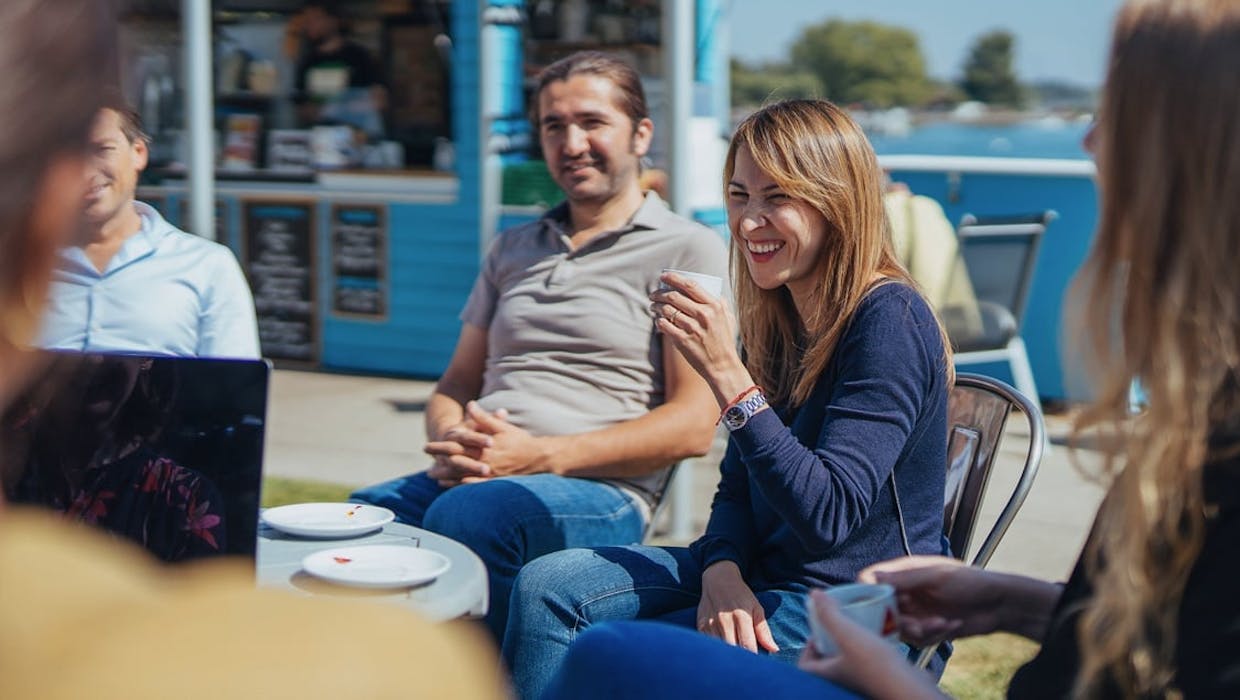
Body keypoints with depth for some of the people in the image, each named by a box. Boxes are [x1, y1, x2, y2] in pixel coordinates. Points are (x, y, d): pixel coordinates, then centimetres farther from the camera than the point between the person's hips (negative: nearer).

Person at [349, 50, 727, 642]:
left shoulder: (686, 249, 6)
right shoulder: (513, 249, 26)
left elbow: (693, 425, -4)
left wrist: (542, 455, -13)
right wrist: (451, 441, 0)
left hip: (597, 490, -4)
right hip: (471, 477, 5)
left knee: (466, 513, -37)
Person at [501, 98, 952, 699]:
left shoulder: (888, 321, -18)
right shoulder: (773, 318, 7)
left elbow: (827, 518, -26)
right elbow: (737, 487, 9)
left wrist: (726, 376, -29)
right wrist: (721, 573, -13)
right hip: (760, 576, 8)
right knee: (548, 586, -9)